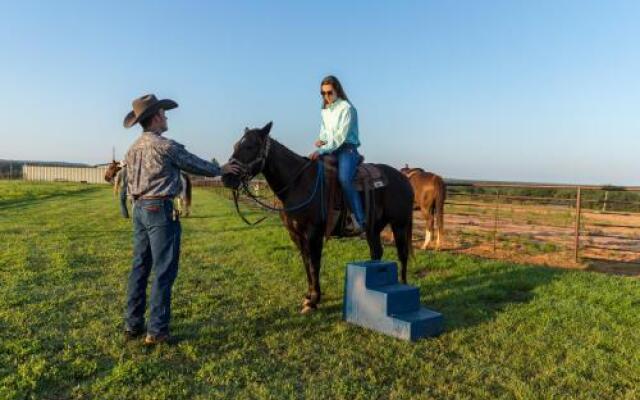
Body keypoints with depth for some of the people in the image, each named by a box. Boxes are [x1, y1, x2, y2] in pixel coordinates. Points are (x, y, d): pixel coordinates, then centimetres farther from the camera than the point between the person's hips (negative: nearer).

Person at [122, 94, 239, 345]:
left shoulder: (133, 149, 12)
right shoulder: (166, 146, -12)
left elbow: (129, 184, 17)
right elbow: (195, 165, -1)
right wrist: (221, 170, 15)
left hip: (139, 209, 8)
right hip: (161, 210, -8)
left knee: (139, 268, 13)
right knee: (163, 272, -2)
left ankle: (132, 325, 21)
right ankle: (156, 331, 3)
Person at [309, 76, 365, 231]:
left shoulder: (346, 108, -9)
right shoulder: (324, 111, 14)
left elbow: (341, 136, -17)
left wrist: (322, 150, -23)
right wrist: (321, 140, -1)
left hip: (347, 149, -8)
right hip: (330, 150, 8)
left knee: (344, 179, -32)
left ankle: (360, 221, -32)